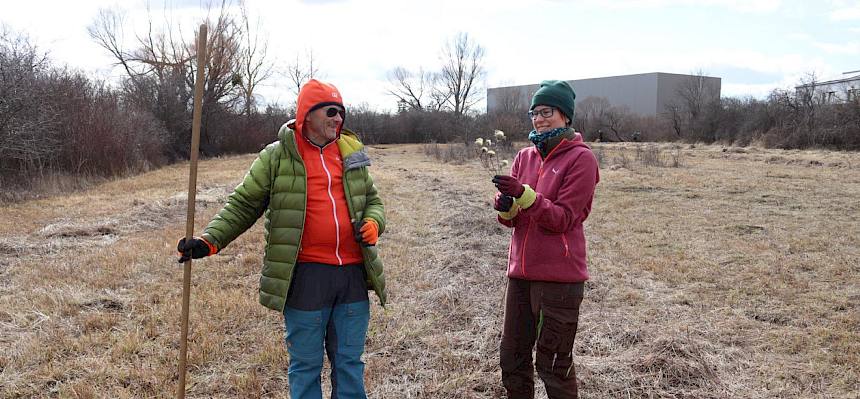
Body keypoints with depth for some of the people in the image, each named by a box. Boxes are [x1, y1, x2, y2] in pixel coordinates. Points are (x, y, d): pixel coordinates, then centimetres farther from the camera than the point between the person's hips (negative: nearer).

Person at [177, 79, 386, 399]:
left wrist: (374, 222, -2)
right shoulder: (277, 157, -1)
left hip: (353, 274, 4)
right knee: (306, 365, 7)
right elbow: (242, 205, 2)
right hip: (305, 274, -4)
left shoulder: (351, 153, 11)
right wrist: (209, 241, -11)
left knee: (350, 363, 14)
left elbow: (372, 199, 20)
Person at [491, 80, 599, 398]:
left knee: (553, 365, 4)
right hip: (521, 271, 6)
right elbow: (510, 219, 8)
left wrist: (524, 194, -25)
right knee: (512, 358, 14)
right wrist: (505, 205, -15)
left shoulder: (581, 158, -7)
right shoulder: (525, 157, 11)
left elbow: (563, 218, -13)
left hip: (558, 276, -6)